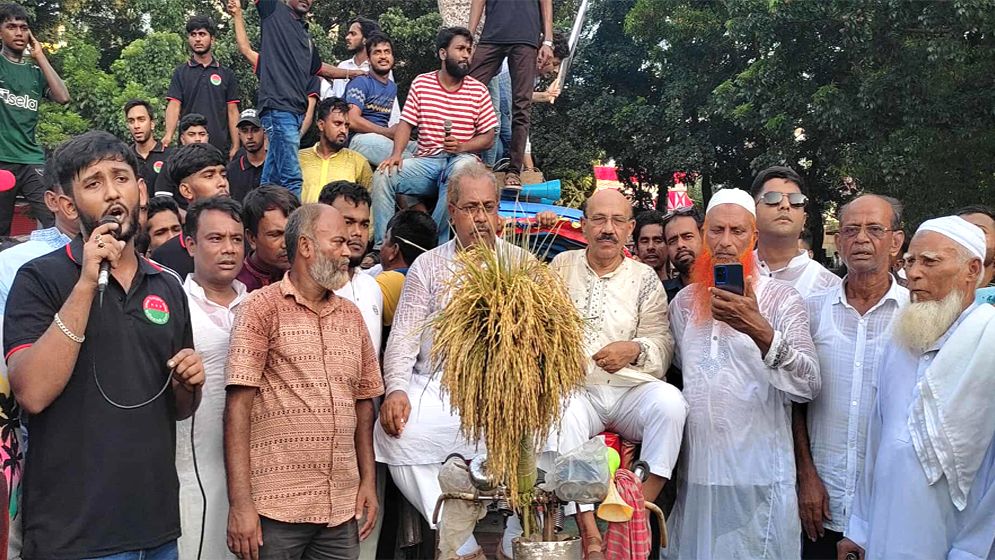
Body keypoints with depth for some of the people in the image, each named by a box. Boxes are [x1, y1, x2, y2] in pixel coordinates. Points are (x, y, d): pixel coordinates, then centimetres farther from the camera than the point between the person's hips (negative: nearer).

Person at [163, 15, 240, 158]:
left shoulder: (227, 74, 11)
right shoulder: (180, 72, 9)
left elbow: (232, 112, 7)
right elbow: (174, 106, -2)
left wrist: (235, 147, -1)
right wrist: (169, 135, -19)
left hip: (221, 146, 0)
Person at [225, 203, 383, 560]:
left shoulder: (351, 316, 12)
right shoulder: (262, 307, -4)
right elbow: (238, 406, -9)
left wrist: (369, 481, 10)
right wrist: (240, 503, -14)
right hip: (277, 506, -5)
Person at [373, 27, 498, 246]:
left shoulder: (478, 90, 8)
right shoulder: (421, 84, 10)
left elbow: (488, 137, 6)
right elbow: (405, 124, 6)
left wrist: (461, 147, -13)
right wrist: (397, 154, -13)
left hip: (460, 159, -2)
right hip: (425, 160, 2)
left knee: (462, 168, -38)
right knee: (383, 175, -23)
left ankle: (438, 245, -30)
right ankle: (383, 246, -15)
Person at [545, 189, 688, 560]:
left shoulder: (645, 277, 12)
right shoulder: (562, 265, 15)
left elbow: (662, 344, 7)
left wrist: (634, 349, -14)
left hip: (631, 390, 1)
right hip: (576, 390, 0)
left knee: (669, 401, -32)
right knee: (558, 420, -34)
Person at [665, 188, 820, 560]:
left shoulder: (782, 299, -4)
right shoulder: (684, 302, 9)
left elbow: (809, 386, -17)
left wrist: (760, 332, -30)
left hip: (761, 477, -4)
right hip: (695, 474, 4)